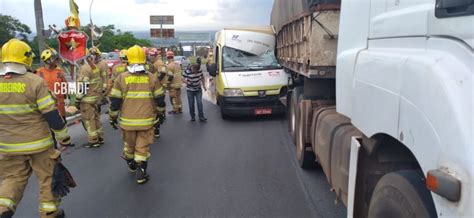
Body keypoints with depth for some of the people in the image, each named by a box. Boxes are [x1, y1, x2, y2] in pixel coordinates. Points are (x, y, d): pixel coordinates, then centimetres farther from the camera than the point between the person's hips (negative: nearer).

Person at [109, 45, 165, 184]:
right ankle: (141, 174, 8)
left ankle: (131, 165, 43)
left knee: (129, 144, 22)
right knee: (142, 147, 7)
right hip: (146, 120, -1)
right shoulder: (151, 78, -4)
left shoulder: (122, 78, -6)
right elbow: (160, 99, 1)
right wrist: (160, 113, 18)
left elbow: (115, 101, -4)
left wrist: (113, 117, 8)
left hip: (127, 121, 1)